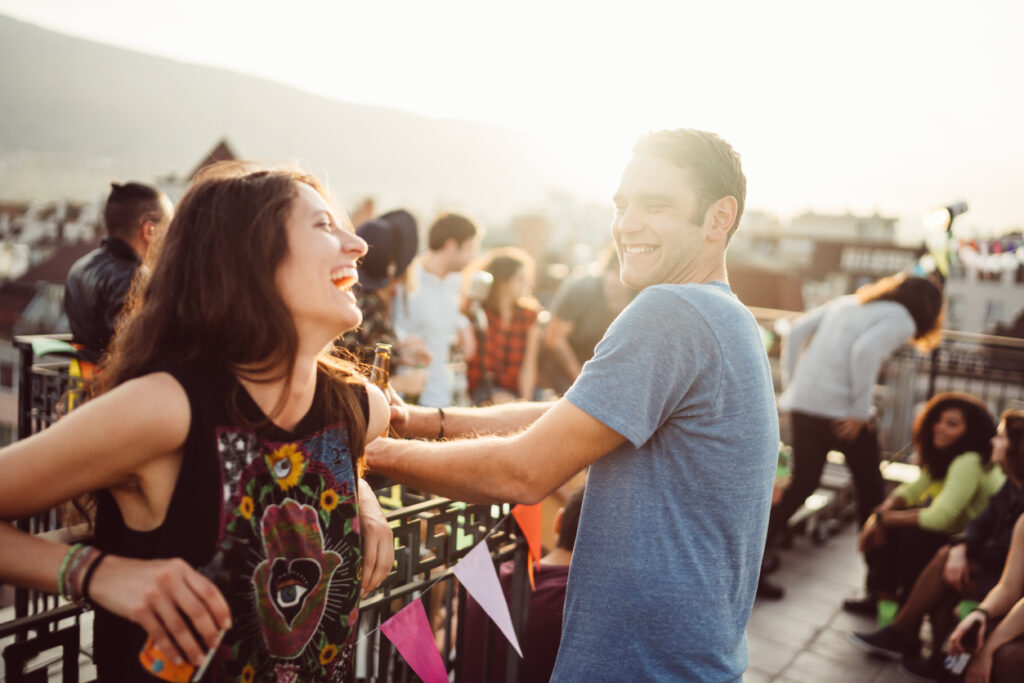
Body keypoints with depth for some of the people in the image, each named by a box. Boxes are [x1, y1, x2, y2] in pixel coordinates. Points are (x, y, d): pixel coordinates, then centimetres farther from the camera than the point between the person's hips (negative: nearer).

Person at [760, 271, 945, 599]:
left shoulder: (848, 302, 21)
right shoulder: (901, 320, 0)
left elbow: (796, 332, 13)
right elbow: (865, 350, -19)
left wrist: (792, 385, 14)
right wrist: (860, 410, -15)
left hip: (802, 403, 7)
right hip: (839, 409, -6)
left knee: (802, 484, 13)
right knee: (869, 486, 12)